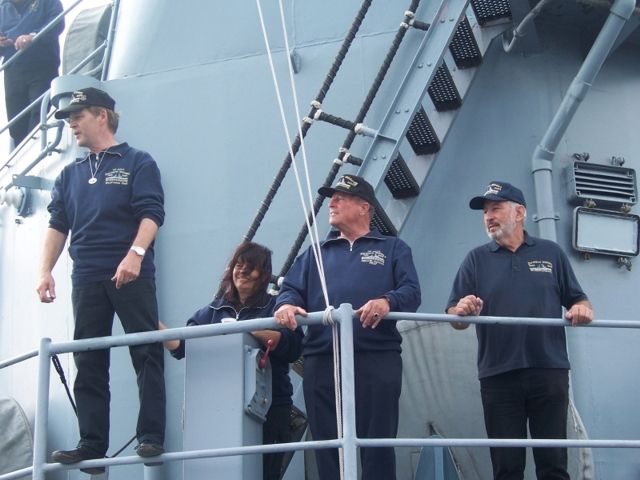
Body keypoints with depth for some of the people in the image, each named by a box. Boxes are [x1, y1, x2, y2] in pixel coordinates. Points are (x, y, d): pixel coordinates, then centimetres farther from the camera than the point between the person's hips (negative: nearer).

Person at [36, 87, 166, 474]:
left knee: (147, 355, -7)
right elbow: (57, 225, 17)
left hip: (132, 274, -5)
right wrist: (46, 270, 3)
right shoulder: (70, 175, 21)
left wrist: (135, 253, -22)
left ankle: (151, 438, -6)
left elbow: (152, 213, -6)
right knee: (89, 364, 2)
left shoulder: (138, 163, 6)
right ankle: (92, 446, 4)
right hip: (87, 279, 5)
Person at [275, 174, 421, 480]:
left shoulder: (393, 249, 16)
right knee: (328, 448, 2)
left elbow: (411, 291, 0)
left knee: (378, 446, -4)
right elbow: (291, 290, 12)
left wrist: (387, 301, -22)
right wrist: (286, 305, -12)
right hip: (322, 362, 3)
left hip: (377, 360, -3)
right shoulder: (316, 254, 25)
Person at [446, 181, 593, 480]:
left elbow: (578, 300, 13)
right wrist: (462, 311, -20)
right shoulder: (476, 259, 11)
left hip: (549, 370, 0)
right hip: (498, 375, 0)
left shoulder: (551, 253, 12)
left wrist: (582, 309, -10)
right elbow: (455, 319, 4)